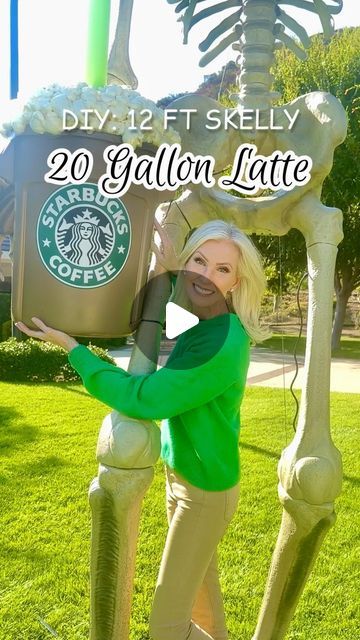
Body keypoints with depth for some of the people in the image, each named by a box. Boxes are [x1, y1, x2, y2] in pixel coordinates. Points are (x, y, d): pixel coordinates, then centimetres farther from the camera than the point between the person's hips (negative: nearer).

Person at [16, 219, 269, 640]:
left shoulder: (222, 345, -30)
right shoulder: (206, 324, -4)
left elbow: (142, 398, -29)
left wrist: (71, 347, -21)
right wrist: (169, 270, -1)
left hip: (205, 490, -9)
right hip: (182, 476, 9)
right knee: (199, 587, 28)